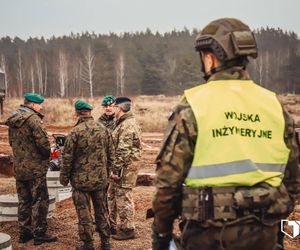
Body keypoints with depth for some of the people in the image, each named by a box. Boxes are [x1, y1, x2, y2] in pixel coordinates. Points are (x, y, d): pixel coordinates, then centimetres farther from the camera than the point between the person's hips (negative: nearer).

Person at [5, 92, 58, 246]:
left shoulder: (13, 120, 10)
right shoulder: (33, 119, -17)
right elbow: (43, 142, -22)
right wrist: (47, 155, -4)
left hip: (19, 168, 8)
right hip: (35, 168, -8)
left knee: (24, 201, 16)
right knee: (40, 201, 2)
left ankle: (24, 233, 24)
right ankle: (39, 234, 7)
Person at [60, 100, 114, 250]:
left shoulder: (75, 132, -14)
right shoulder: (103, 129, 0)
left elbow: (67, 157, -11)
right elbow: (111, 154, 6)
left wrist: (64, 177, 2)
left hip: (81, 179, -4)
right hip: (101, 179, 4)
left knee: (84, 212, 7)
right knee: (102, 211, 15)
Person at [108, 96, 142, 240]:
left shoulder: (127, 126, -19)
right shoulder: (124, 123, 16)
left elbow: (123, 151, -23)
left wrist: (116, 170, -21)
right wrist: (116, 168, 23)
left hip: (125, 168, -11)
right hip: (123, 167, 11)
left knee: (123, 197, -2)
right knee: (112, 195, 18)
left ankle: (127, 229, 8)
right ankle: (111, 226, 30)